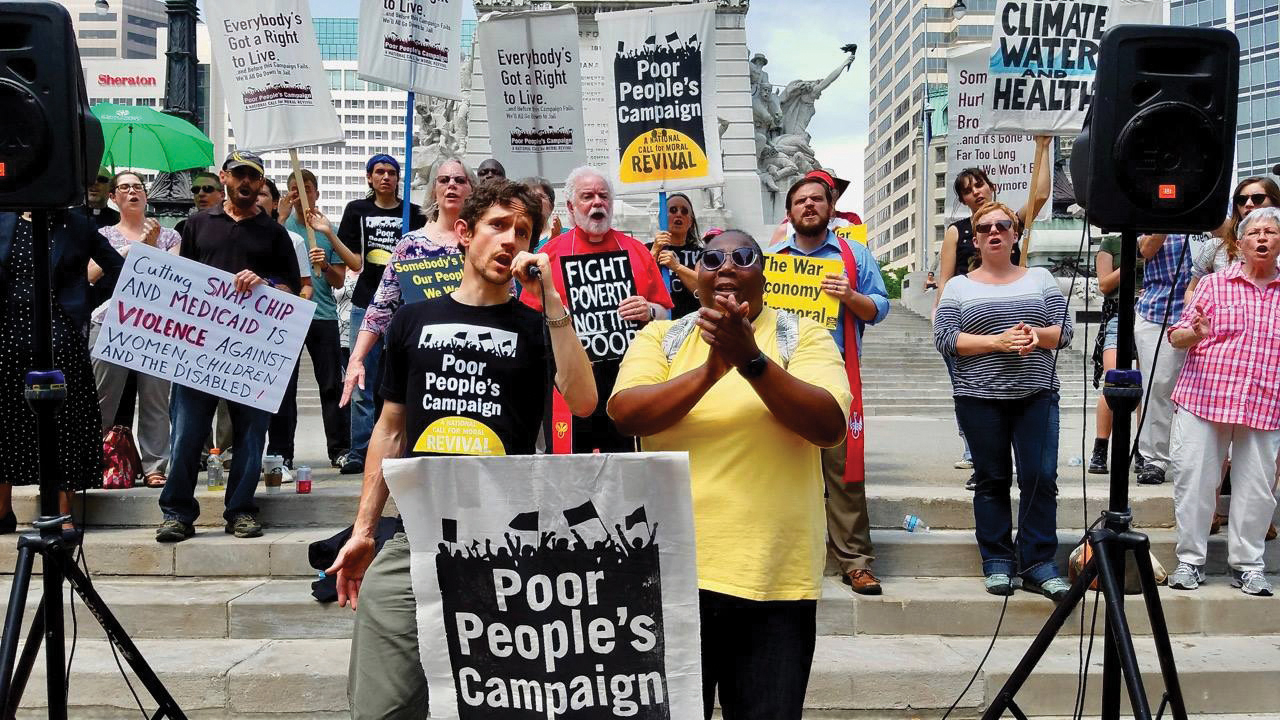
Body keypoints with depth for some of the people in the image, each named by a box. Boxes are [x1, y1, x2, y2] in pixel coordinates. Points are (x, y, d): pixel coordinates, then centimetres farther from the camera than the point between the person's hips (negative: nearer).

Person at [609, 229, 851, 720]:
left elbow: (830, 426, -12)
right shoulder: (660, 338, 7)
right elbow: (624, 414, -9)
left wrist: (751, 360, -23)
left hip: (774, 578, -1)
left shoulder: (803, 337, 3)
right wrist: (709, 370, -22)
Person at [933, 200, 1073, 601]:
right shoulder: (959, 287, 7)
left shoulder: (1041, 279, 13)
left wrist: (1037, 335, -14)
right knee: (992, 480, 4)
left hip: (1037, 395, 1)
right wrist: (998, 342, -15)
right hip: (980, 398, -1)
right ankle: (997, 564, 12)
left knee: (1041, 478, -4)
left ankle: (1038, 565, 4)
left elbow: (1064, 331, 8)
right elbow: (945, 339, -4)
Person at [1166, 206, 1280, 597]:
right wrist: (1195, 333, -17)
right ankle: (1189, 560, 11)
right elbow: (1176, 337, 4)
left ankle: (1247, 565, 16)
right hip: (1203, 398, -1)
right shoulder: (1214, 284, 6)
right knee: (1194, 480, -1)